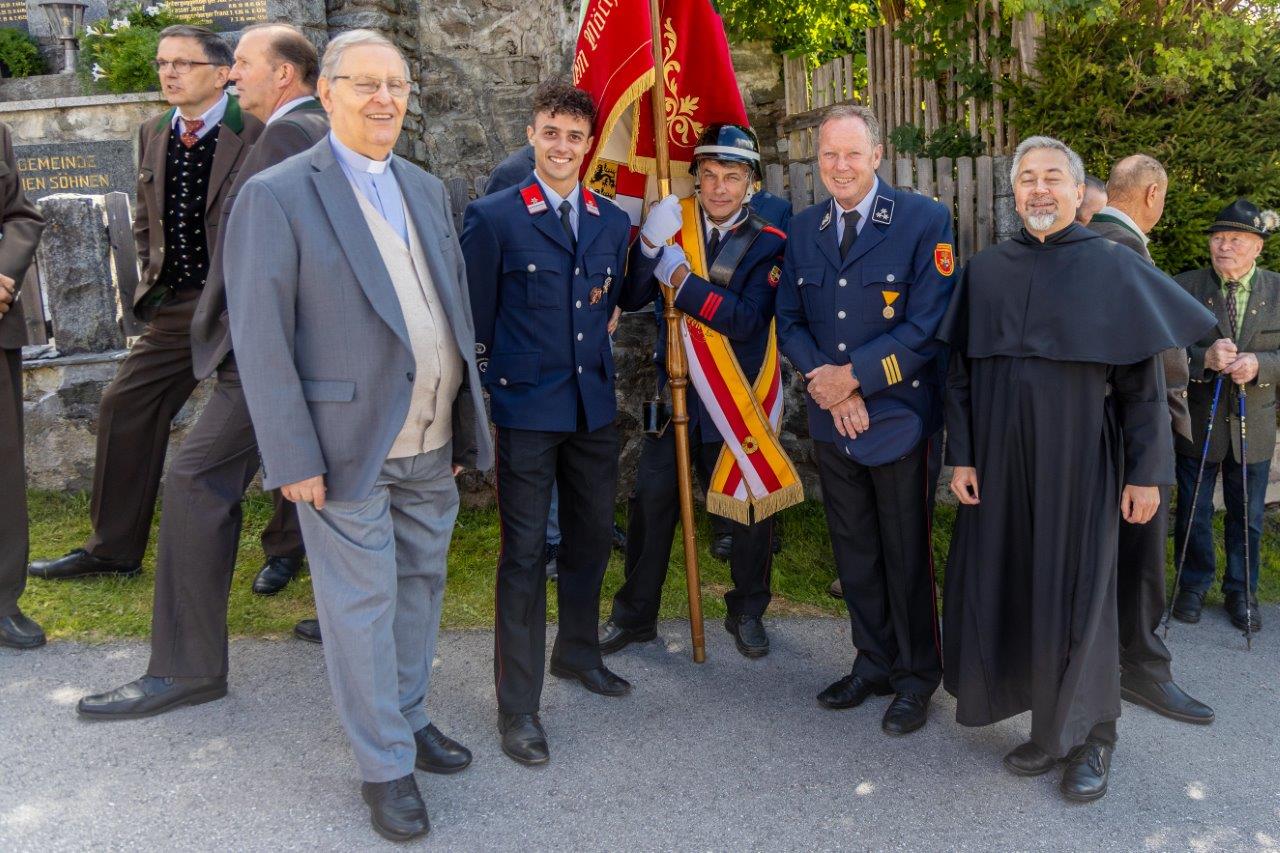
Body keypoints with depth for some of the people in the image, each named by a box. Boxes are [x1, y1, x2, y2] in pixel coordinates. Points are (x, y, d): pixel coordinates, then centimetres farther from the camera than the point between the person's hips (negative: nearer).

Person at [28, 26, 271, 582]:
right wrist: (155, 281, 11)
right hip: (177, 307, 7)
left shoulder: (257, 134, -11)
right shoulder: (153, 133, 11)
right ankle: (113, 549, 23)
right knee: (125, 408, 8)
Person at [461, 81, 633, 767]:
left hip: (594, 406, 6)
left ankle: (577, 652, 39)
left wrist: (598, 339, 10)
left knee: (591, 537, 17)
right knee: (525, 551, -2)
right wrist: (483, 398, -4)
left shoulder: (613, 222, 10)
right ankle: (517, 706, 9)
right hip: (526, 408, -5)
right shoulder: (493, 216, -5)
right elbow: (474, 319, -3)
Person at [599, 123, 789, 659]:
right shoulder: (674, 224, 1)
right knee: (650, 503, 6)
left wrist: (680, 278, -23)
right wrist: (649, 246, -21)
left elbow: (746, 320, -20)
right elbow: (630, 299, -6)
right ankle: (634, 614, 24)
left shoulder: (768, 245, -6)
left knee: (750, 510, 10)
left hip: (738, 403, -1)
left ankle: (747, 613, 32)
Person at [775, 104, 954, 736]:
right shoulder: (803, 228, 7)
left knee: (907, 557, 9)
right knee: (854, 555, 17)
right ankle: (874, 664, 34)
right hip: (831, 423, 5)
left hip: (897, 419, -5)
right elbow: (789, 320, 5)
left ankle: (916, 678, 27)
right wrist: (825, 381, -12)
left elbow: (927, 326, -16)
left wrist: (852, 376, -17)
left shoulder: (924, 220, -9)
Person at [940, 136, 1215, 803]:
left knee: (1076, 593, 4)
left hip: (1077, 461, -3)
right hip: (1001, 460, 3)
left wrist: (1147, 472, -6)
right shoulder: (985, 271, 6)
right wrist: (960, 455, 0)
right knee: (1010, 589, 7)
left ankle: (1089, 737, 24)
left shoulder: (1114, 268, -2)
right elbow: (961, 371, 7)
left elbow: (1142, 380, -2)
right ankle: (1049, 726, 25)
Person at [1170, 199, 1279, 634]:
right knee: (1193, 513, 11)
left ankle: (1241, 591, 30)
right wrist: (1204, 359, -27)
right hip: (1198, 422, -1)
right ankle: (1194, 584, 30)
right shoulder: (1185, 287, -6)